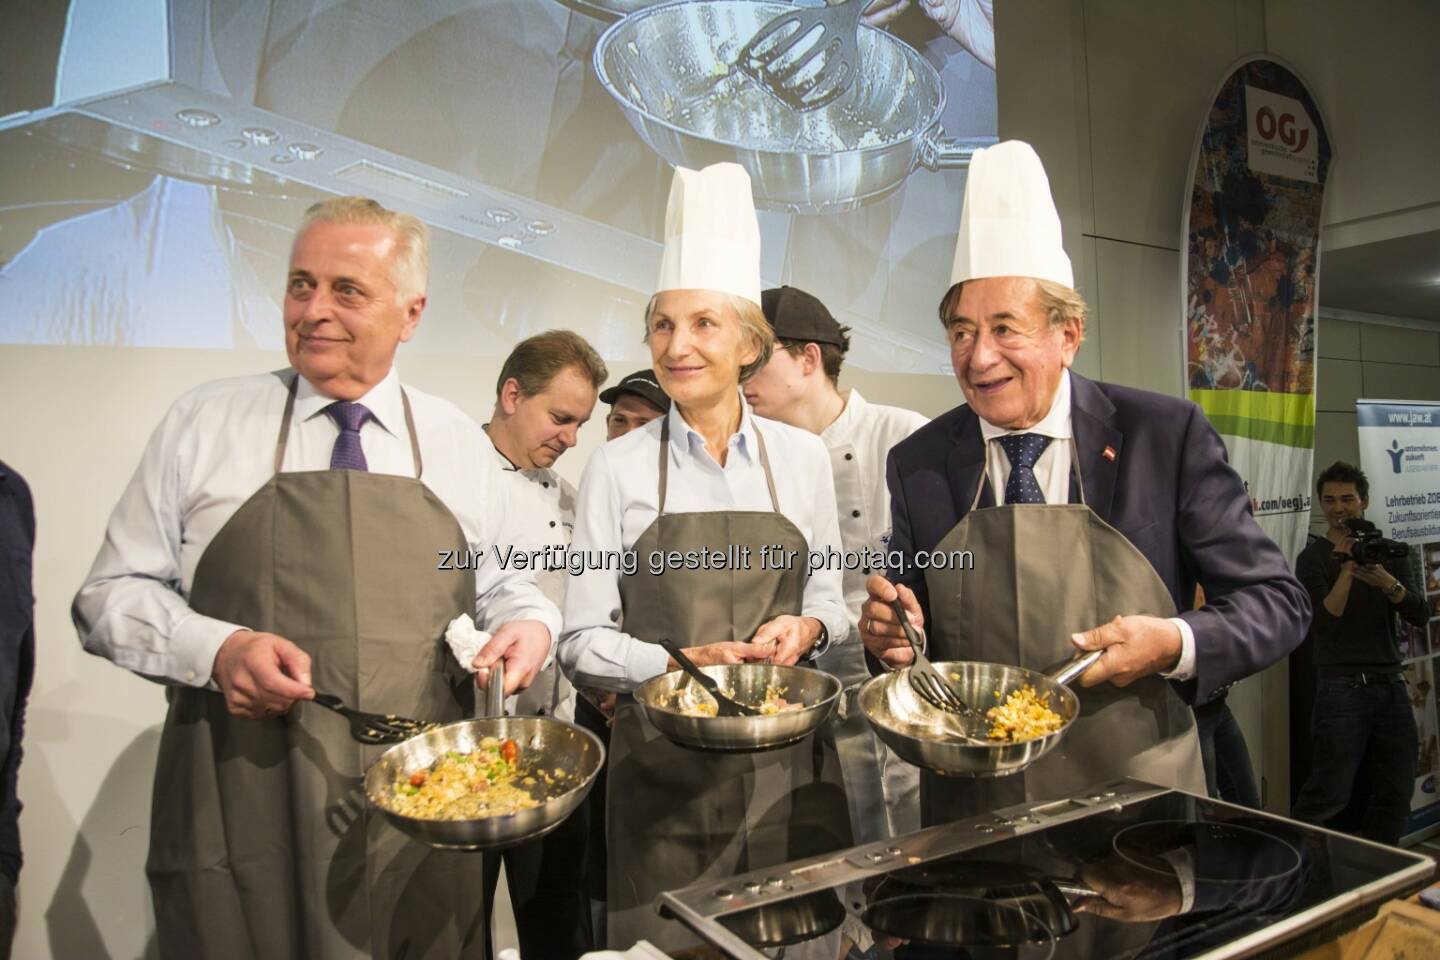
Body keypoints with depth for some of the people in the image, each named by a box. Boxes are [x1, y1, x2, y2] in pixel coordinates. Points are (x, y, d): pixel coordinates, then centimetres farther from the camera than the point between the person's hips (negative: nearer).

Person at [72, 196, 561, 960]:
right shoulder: (201, 424, 1)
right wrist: (214, 649, -15)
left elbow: (500, 584, 15)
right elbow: (112, 593, 4)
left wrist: (529, 622, -7)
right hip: (240, 807, -1)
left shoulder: (460, 444, 5)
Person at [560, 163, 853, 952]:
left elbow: (829, 599, 11)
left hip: (791, 758, 2)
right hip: (665, 764, -1)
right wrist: (687, 662, -17)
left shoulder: (802, 458, 2)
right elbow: (583, 645, -3)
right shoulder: (616, 468, -4)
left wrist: (804, 629, -9)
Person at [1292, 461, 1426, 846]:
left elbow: (1420, 614, 1)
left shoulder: (1385, 552, 12)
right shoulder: (1314, 559, -2)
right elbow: (1325, 624, -14)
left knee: (1396, 793, 8)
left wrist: (1386, 582, -17)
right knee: (1330, 795, -9)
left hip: (1390, 685, 5)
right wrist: (1347, 569, -22)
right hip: (1342, 688, -5)